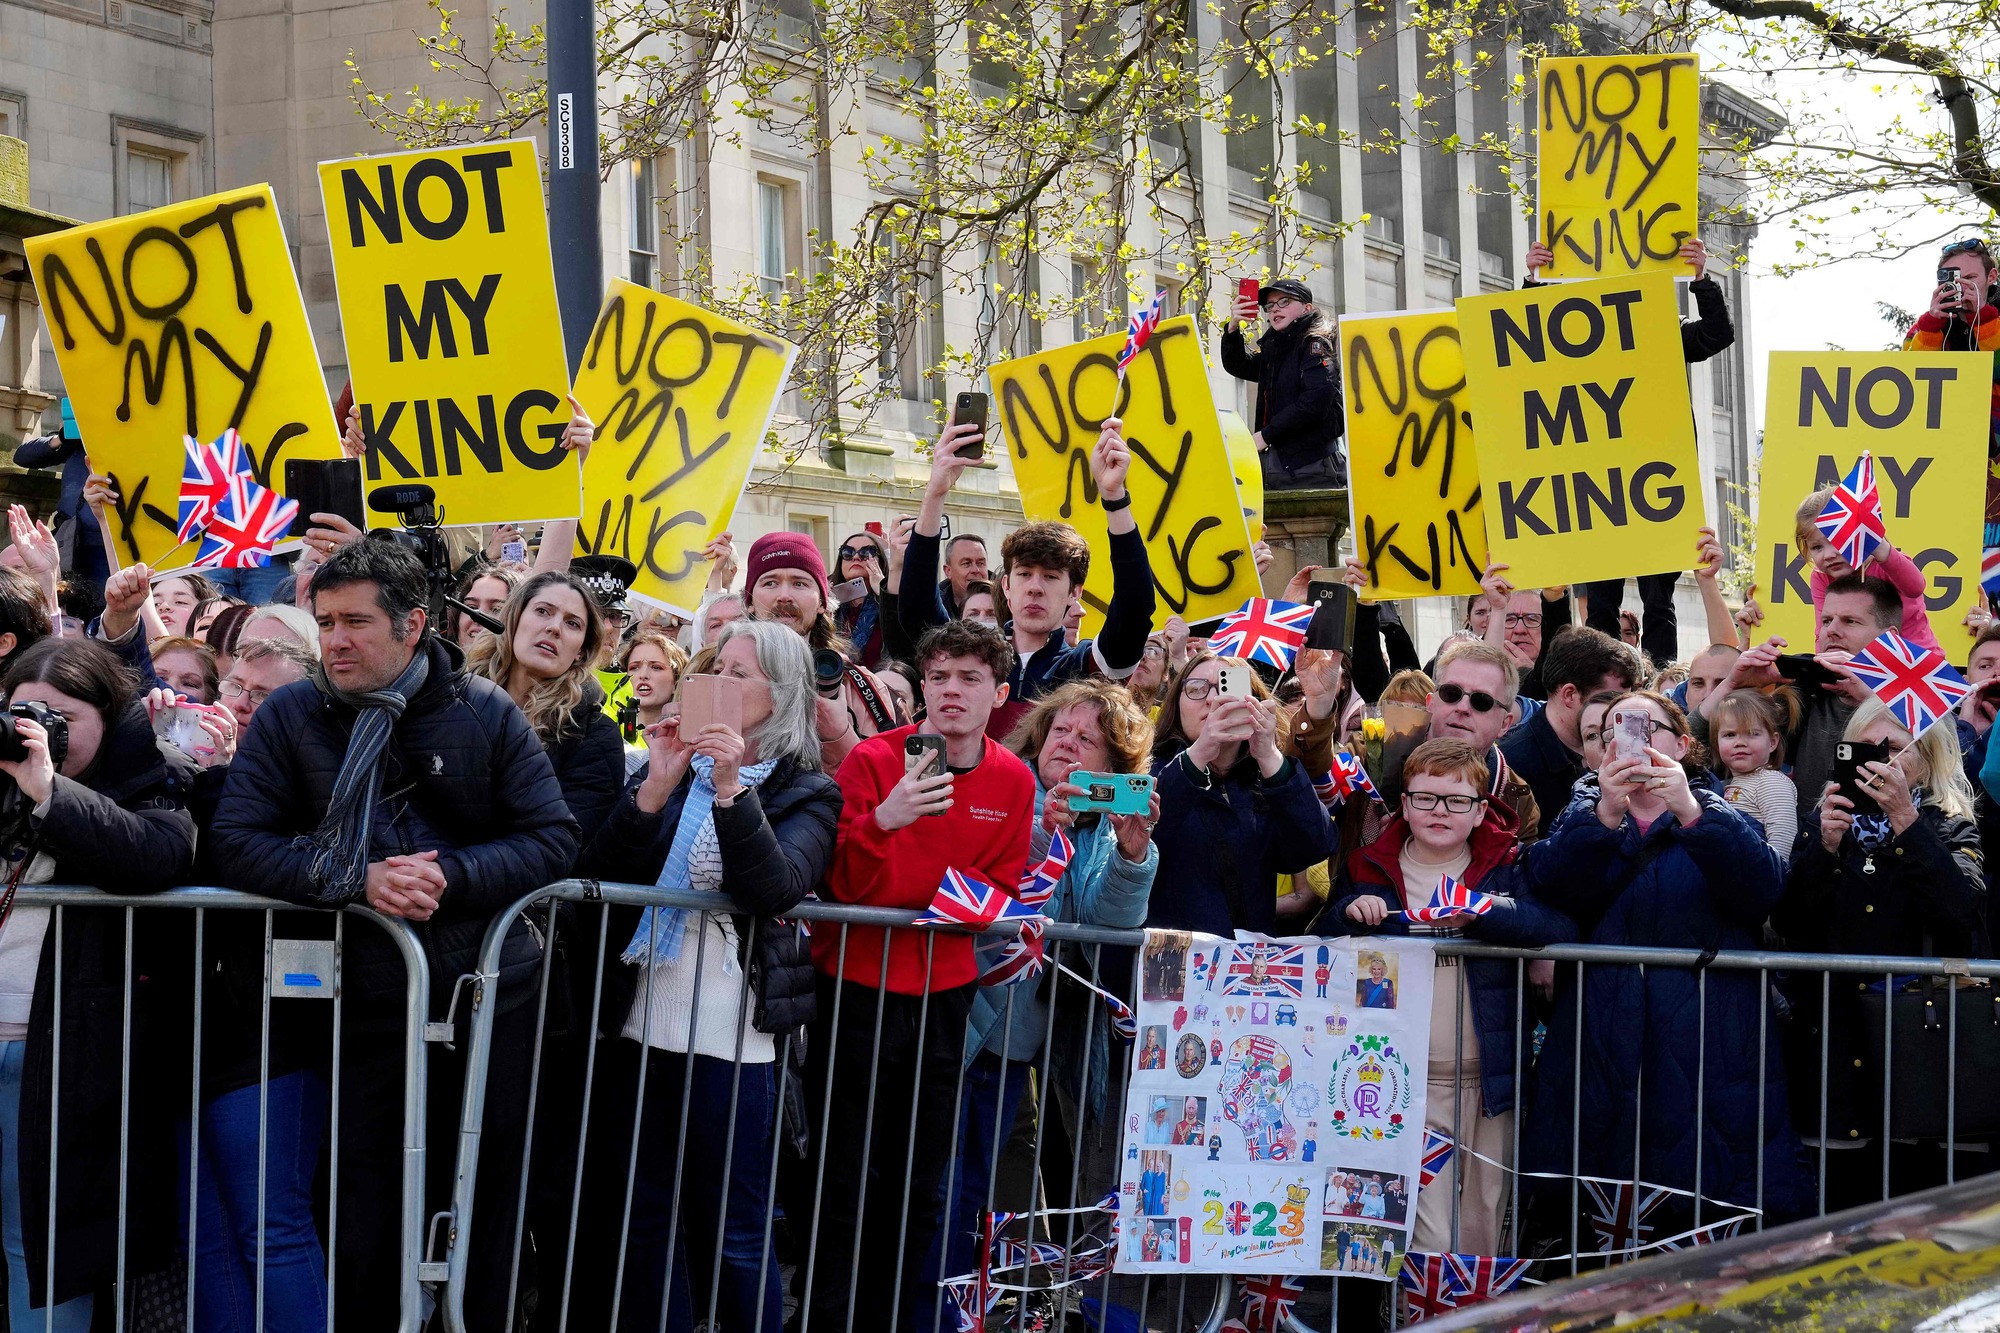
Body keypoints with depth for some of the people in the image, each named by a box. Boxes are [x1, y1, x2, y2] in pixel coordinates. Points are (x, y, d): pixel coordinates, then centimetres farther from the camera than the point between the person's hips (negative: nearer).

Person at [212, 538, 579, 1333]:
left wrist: (452, 876, -18)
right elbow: (237, 842, -7)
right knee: (363, 1219, 6)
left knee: (490, 1205, 10)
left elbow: (555, 839, -2)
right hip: (362, 1010, 0)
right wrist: (358, 880, -20)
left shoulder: (486, 714, 0)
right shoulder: (289, 717, 0)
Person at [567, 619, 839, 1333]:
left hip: (733, 1039, -4)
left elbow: (775, 887, -16)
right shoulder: (674, 765, 11)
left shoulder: (807, 793, 2)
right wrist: (654, 790, -12)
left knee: (734, 1235, 0)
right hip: (639, 1025, 4)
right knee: (645, 1220, 8)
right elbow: (600, 877, 0)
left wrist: (731, 788, -23)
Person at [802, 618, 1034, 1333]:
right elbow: (843, 885, -13)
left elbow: (1002, 886, 10)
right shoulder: (874, 759, -10)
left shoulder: (1014, 781, 2)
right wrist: (882, 820, -31)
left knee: (920, 1181, 10)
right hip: (859, 986, -4)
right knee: (846, 1177, -2)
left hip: (945, 992, 4)